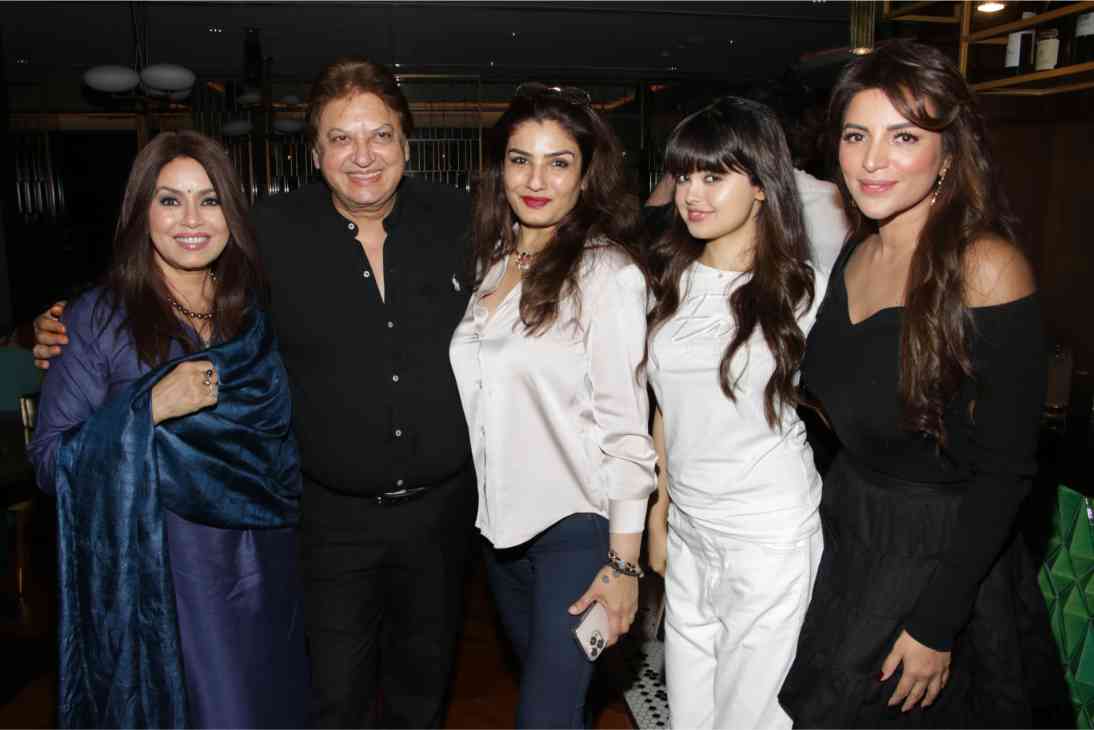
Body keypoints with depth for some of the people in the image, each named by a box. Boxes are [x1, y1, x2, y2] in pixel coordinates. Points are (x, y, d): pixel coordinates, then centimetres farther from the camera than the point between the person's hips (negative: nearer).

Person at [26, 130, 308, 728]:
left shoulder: (255, 314, 3)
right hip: (157, 576, -4)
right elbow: (49, 459, -12)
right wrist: (149, 407, -23)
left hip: (260, 573, 4)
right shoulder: (98, 320, -8)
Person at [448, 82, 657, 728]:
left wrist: (623, 561, -16)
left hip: (577, 525, -6)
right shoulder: (493, 264, 5)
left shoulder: (608, 273, -15)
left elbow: (626, 425, -16)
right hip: (502, 518, 7)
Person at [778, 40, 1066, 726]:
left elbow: (1004, 471, -19)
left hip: (940, 559, -6)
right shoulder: (854, 256, 0)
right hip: (845, 532, 6)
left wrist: (935, 624, -17)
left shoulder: (986, 269, -20)